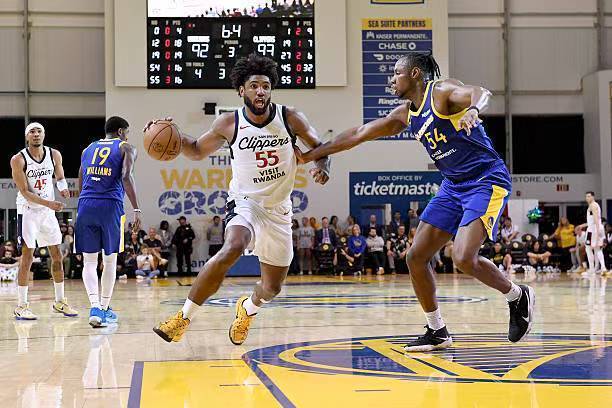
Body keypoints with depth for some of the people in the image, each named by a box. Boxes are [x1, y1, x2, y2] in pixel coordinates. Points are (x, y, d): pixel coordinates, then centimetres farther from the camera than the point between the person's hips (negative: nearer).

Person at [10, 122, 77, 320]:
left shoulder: (54, 155, -1)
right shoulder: (18, 160, -15)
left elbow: (60, 177, 16)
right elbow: (25, 193, -17)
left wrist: (63, 187, -7)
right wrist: (48, 203, -29)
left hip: (48, 211, 5)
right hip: (27, 211, -5)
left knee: (57, 256, 7)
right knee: (27, 257, -8)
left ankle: (60, 302, 19)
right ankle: (21, 306, -1)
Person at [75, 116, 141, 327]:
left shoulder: (88, 149, 22)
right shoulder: (125, 148, 7)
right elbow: (126, 177, -10)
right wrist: (136, 210, -14)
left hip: (86, 205, 3)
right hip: (110, 206, -3)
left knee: (89, 262, 4)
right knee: (110, 261, 12)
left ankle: (95, 307, -14)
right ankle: (105, 308, 19)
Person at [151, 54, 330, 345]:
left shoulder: (290, 119, -8)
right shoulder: (229, 124, -7)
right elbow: (197, 151, 7)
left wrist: (322, 166, -22)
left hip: (279, 210, 3)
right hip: (245, 202, -3)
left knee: (272, 288, 10)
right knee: (232, 249, -36)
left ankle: (248, 308, 48)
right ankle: (184, 316, -27)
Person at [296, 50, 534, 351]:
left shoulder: (442, 91, -12)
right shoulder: (405, 115, 10)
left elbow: (481, 92, -32)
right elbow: (358, 134, 15)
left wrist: (473, 109, -56)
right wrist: (310, 155, 17)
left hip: (486, 180, -9)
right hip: (453, 185, 9)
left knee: (464, 258, -22)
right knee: (416, 257, 2)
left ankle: (518, 297, 5)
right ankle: (437, 332, 15)